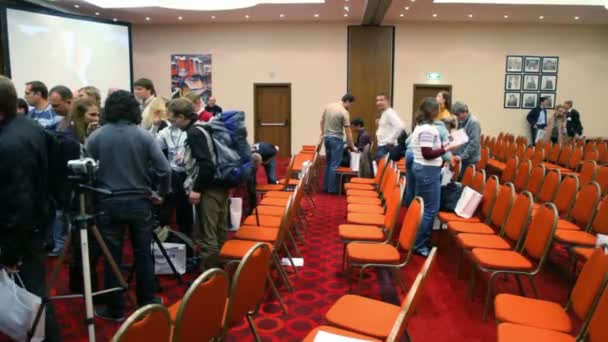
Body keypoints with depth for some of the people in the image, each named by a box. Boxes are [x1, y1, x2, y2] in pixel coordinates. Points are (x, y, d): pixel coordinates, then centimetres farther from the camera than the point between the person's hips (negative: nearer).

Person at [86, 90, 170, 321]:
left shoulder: (96, 136, -5)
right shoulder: (144, 135, -6)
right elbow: (164, 170, -11)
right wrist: (161, 194, 5)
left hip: (108, 203, 0)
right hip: (139, 201, 0)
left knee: (112, 257, 9)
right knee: (143, 254, 12)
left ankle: (115, 310, 19)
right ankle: (147, 303, 24)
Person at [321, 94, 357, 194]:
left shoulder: (329, 106, 4)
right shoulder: (344, 112, -16)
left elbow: (322, 121, 13)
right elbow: (348, 132, -14)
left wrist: (323, 133, 25)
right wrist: (352, 146, -7)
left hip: (326, 137, 7)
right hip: (337, 139, -7)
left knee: (328, 163, 16)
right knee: (334, 165, -1)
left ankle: (326, 186, 20)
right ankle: (332, 189, 3)